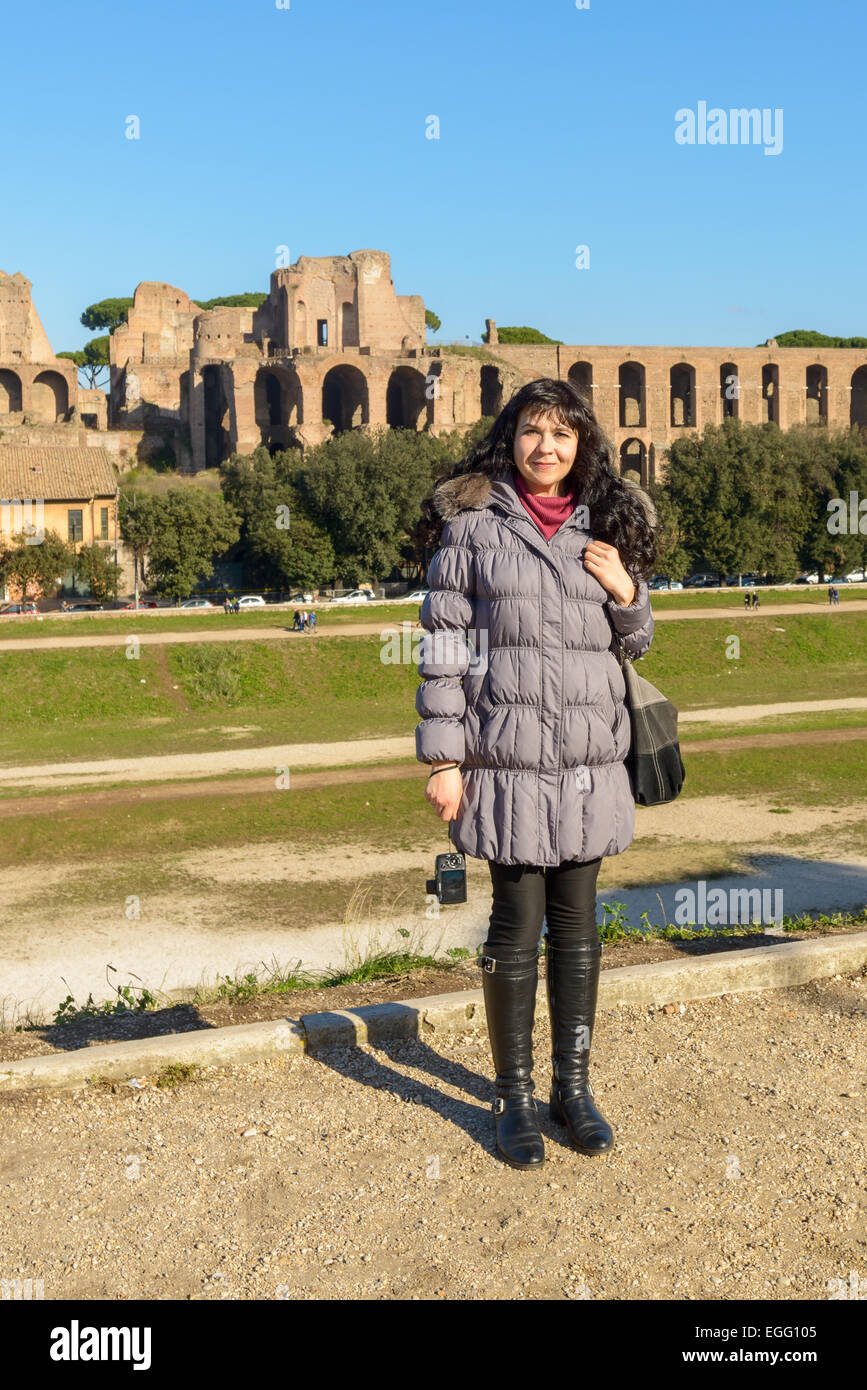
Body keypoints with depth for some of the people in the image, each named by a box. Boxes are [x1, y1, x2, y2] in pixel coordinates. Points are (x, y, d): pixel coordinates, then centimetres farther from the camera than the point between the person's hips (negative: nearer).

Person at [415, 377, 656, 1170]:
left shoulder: (606, 527, 10)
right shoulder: (472, 525, 0)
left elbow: (635, 643, 17)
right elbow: (444, 644, -2)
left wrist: (626, 591, -5)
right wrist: (442, 757, -6)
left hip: (591, 761, 3)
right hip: (508, 756, -3)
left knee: (577, 923, 11)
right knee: (517, 926, 4)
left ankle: (574, 1087, 25)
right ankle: (515, 1097, 20)